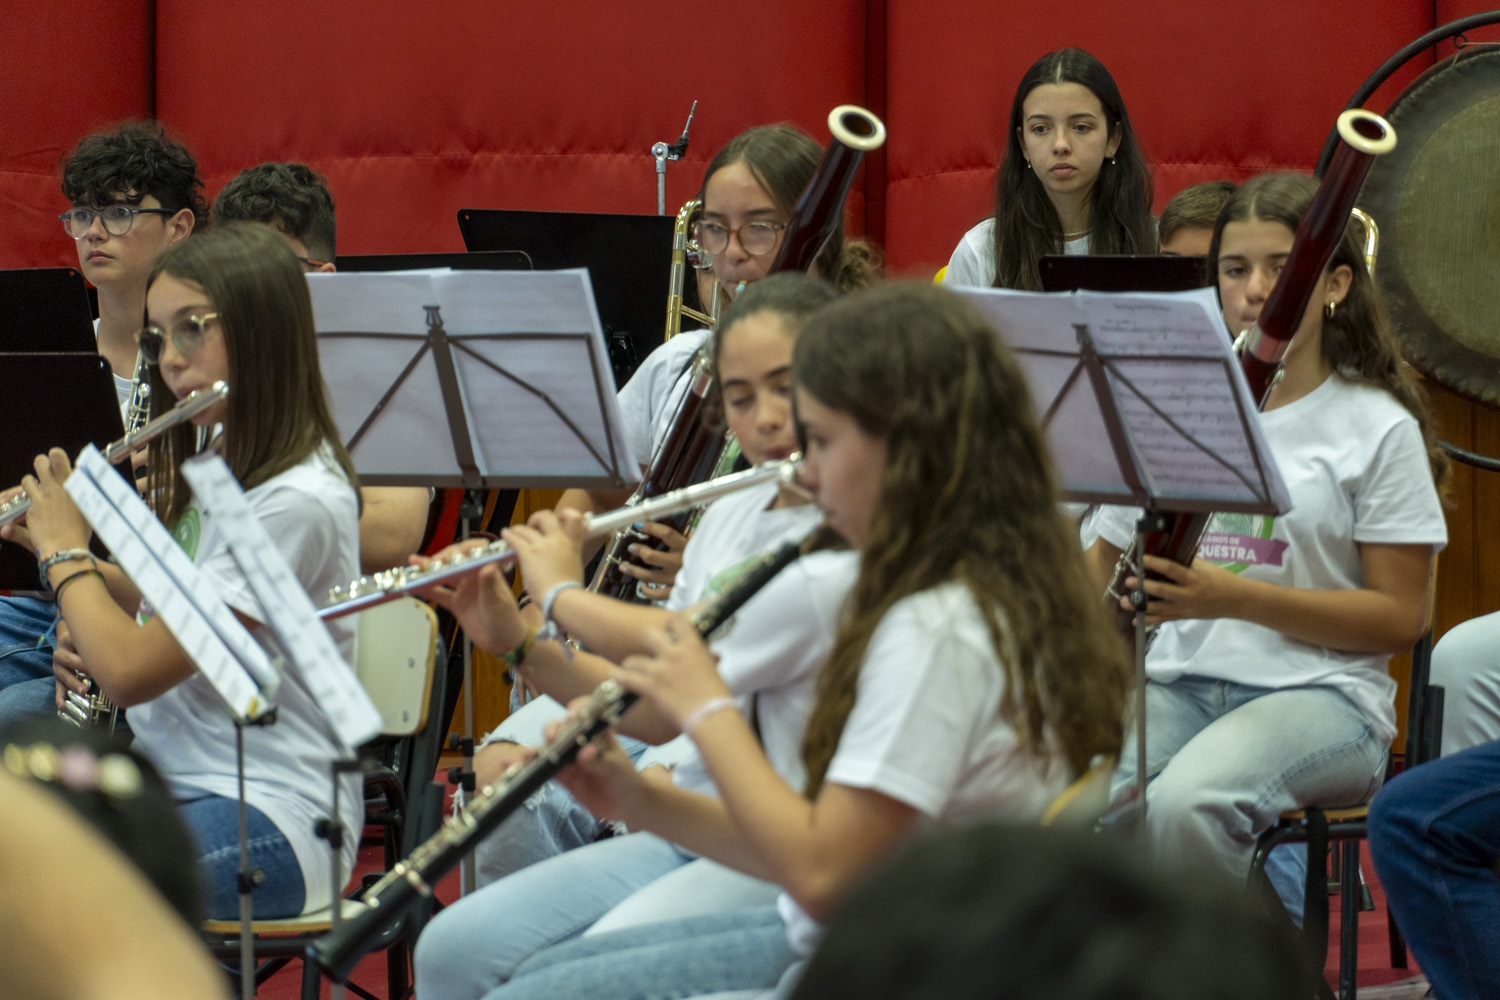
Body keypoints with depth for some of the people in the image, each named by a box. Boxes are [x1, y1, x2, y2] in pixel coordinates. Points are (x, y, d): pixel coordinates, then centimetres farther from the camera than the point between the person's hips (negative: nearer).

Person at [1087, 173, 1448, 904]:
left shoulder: (1377, 428, 2)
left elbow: (1401, 619, -3)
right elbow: (1107, 556, 21)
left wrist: (1237, 598, -15)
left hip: (1316, 691, -4)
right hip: (1175, 681, 4)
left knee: (1185, 804, -36)